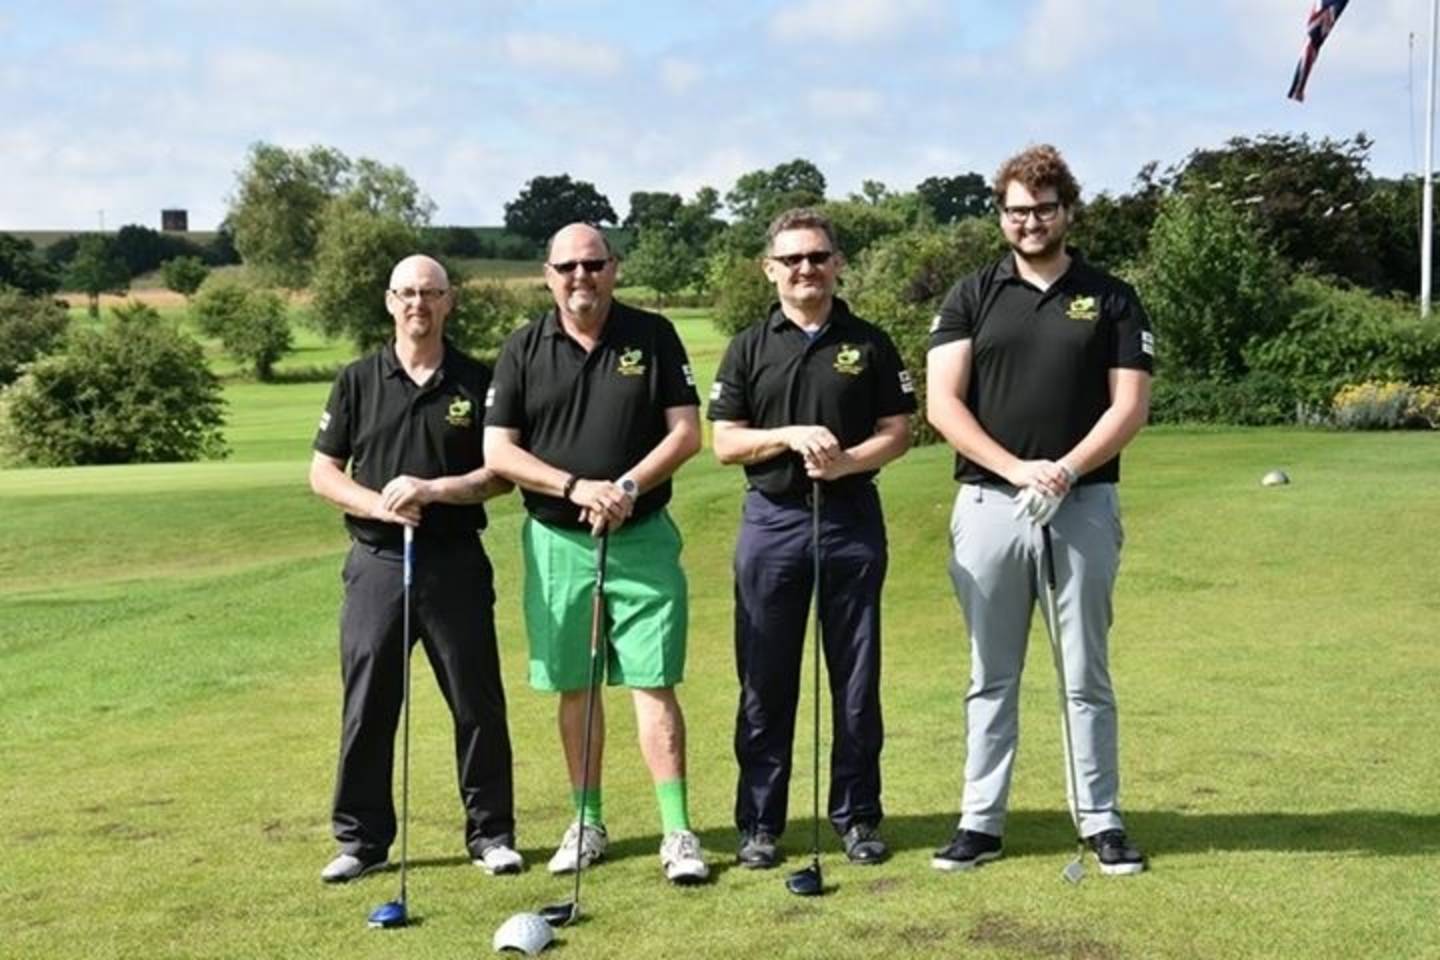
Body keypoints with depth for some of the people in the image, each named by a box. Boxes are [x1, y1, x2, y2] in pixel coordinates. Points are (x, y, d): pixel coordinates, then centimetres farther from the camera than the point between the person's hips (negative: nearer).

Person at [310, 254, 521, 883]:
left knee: (478, 704, 4)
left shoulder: (476, 381, 4)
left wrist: (432, 490, -14)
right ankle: (361, 838, 16)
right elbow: (323, 472, 5)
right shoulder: (358, 381, 6)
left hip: (455, 561, 0)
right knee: (367, 708, 4)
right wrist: (377, 503, -13)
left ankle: (490, 833, 16)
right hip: (377, 563, 1)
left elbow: (502, 472, 0)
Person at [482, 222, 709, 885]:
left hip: (642, 537, -2)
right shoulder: (523, 350, 3)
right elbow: (498, 451, -2)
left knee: (652, 682, -5)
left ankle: (677, 832, -2)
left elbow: (686, 432, -1)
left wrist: (627, 487, -16)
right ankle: (587, 823, 22)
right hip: (556, 540, 2)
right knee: (573, 686, 9)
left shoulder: (653, 336, 1)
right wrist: (577, 488, -15)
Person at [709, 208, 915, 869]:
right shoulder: (749, 348, 6)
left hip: (852, 517, 0)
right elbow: (724, 443, 2)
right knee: (765, 682, 4)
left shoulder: (869, 344, 6)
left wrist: (848, 460, -16)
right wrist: (792, 435, -14)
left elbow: (898, 430, 3)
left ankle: (858, 816, 16)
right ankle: (760, 823, 13)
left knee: (856, 678, 5)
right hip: (771, 520, 0)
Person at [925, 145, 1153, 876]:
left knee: (1086, 675, 5)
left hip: (1084, 507, 0)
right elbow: (942, 404, -3)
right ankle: (980, 821, 14)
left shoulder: (1110, 299, 6)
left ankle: (1101, 821, 14)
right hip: (988, 506, 1)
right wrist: (1016, 469, -15)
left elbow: (1130, 406, -1)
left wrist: (1068, 469, -16)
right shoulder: (971, 297, 6)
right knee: (991, 677, 8)